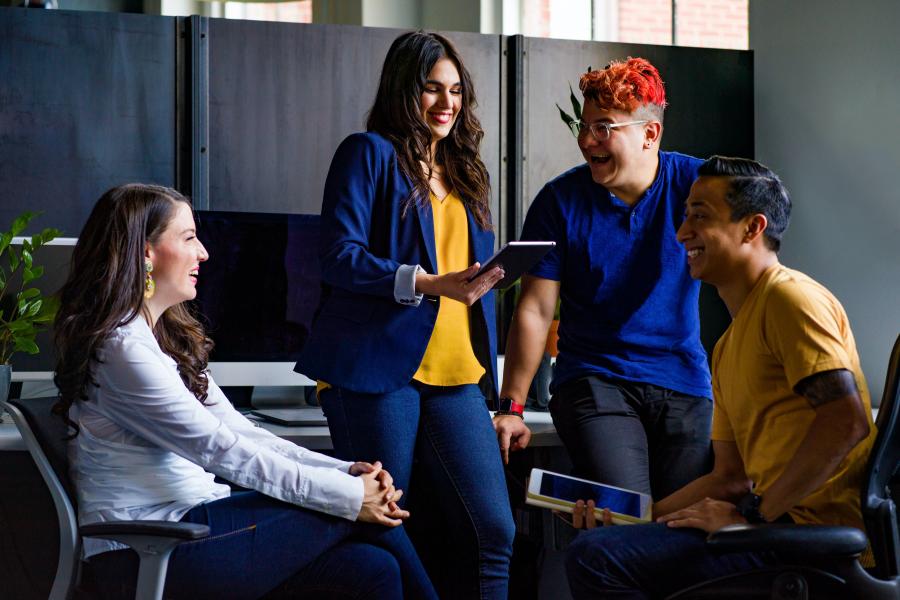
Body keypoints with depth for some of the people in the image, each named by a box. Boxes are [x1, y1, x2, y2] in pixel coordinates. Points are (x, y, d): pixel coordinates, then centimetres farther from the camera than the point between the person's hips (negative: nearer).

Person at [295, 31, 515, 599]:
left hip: (455, 376, 5)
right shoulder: (369, 153, 2)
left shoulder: (464, 170, 21)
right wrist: (428, 284, -19)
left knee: (493, 530, -5)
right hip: (377, 369, -5)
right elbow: (341, 256, -9)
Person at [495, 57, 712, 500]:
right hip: (593, 381, -1)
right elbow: (535, 311, 1)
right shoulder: (560, 200, 0)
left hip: (685, 385, 1)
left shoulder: (696, 184, -1)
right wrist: (510, 407, -4)